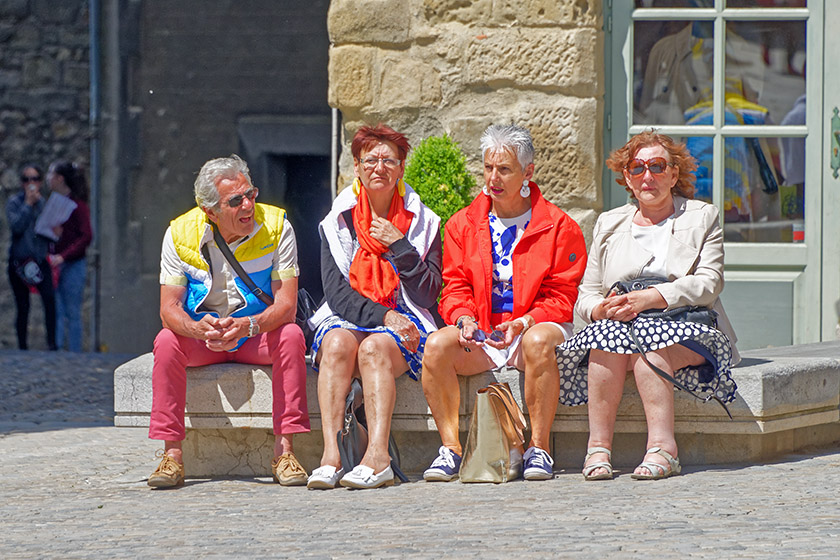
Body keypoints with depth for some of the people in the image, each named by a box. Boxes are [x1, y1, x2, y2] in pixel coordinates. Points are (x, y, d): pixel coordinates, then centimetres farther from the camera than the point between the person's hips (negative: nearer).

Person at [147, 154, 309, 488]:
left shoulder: (276, 227, -14)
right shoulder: (180, 235, -11)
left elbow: (286, 304, -19)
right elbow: (169, 309, -14)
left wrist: (249, 325, -40)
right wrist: (200, 329, -37)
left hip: (260, 336, 0)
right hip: (200, 338, 1)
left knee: (291, 336, -31)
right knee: (167, 341, -29)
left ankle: (284, 450, -30)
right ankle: (172, 455, -28)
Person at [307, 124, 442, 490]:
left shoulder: (423, 223, 8)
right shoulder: (337, 224, 10)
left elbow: (428, 295, 0)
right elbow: (336, 293, 0)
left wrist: (399, 246, -10)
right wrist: (384, 316, -14)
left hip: (403, 327, -1)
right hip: (347, 320, 1)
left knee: (374, 347, -34)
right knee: (338, 342, -33)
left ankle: (378, 456, -47)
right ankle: (331, 456, -45)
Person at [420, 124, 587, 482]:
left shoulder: (558, 227, 1)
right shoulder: (462, 224, 12)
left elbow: (560, 298, -2)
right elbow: (455, 288, 10)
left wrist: (523, 323, -20)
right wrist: (464, 318, -14)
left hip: (533, 327, -3)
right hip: (480, 333, 3)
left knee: (539, 341, -39)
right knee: (437, 344, -29)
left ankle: (539, 448, -28)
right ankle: (450, 447, -21)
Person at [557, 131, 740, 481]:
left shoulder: (702, 218, 14)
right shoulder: (609, 225, 22)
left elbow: (708, 283, -2)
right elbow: (585, 296, 17)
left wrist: (649, 298, -17)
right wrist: (602, 308, -10)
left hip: (685, 330, -2)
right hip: (617, 328, 2)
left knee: (646, 349, -37)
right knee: (607, 339, -34)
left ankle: (661, 446, -45)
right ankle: (598, 448, -37)